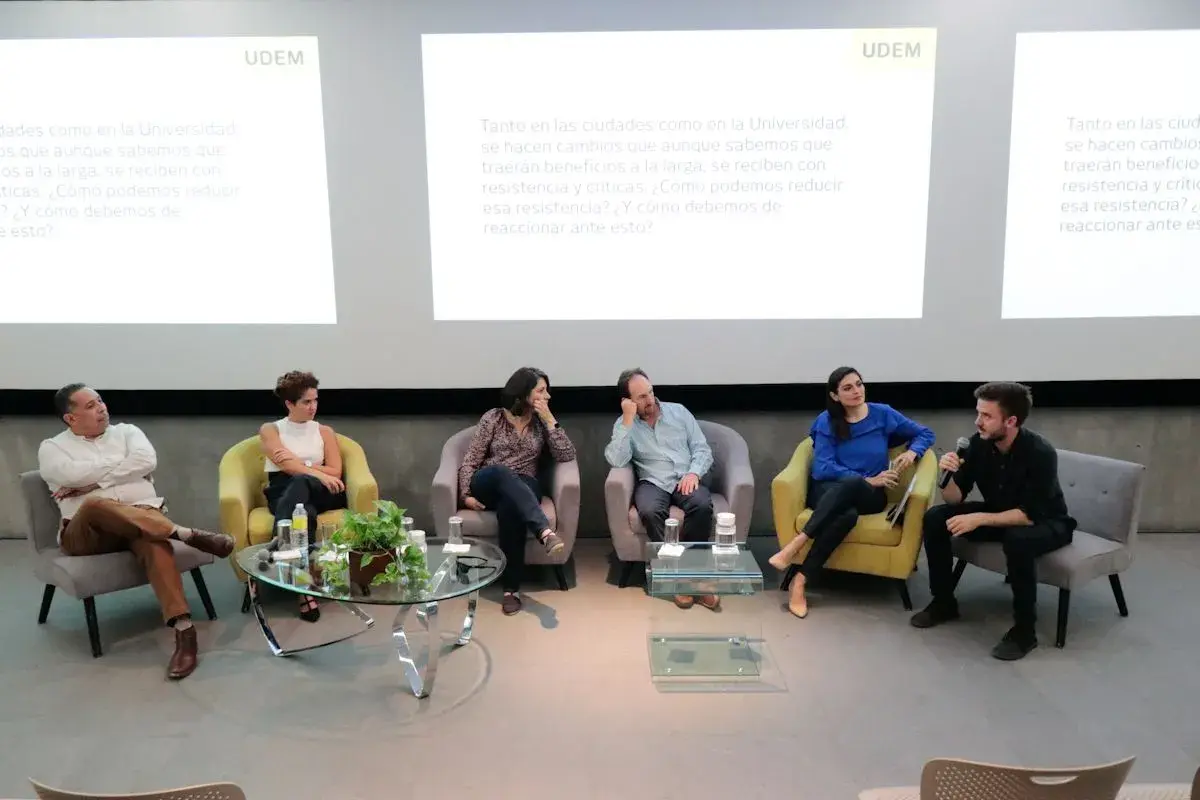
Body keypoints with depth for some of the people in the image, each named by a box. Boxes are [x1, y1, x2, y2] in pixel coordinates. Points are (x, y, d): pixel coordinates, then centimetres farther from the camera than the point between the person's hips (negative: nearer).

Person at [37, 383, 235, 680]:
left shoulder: (126, 431, 19)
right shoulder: (52, 447, 14)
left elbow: (147, 461, -3)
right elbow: (71, 475, -9)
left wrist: (94, 480, -5)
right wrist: (120, 462, 1)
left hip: (143, 515, 1)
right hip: (86, 531, -1)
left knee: (155, 543, -36)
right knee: (94, 505, -38)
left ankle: (183, 628, -47)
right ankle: (186, 534, -36)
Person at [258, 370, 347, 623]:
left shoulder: (324, 431, 23)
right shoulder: (270, 430, 15)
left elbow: (335, 471, 9)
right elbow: (286, 465, -4)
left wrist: (301, 466, -3)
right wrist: (319, 474, -19)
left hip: (320, 493, 1)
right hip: (283, 491, -1)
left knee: (300, 483, -39)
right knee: (303, 513, -41)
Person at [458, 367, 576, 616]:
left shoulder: (541, 423, 11)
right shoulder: (493, 418, 5)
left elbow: (567, 455, -2)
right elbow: (470, 460, 3)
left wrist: (550, 420, -7)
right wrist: (466, 494, -11)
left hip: (524, 488, 1)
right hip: (489, 485, -1)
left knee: (509, 507, -38)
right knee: (501, 472, -39)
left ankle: (512, 588, -34)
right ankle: (545, 531, -57)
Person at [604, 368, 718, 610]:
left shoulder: (678, 411, 10)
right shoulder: (624, 425, 5)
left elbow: (703, 449, 8)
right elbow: (616, 461, -13)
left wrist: (693, 473, -13)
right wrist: (628, 419, -14)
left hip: (687, 480, 1)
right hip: (653, 483, -1)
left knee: (702, 506, -33)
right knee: (650, 511, -35)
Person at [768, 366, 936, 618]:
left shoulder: (883, 414, 5)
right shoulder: (826, 422, 2)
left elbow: (925, 433, 16)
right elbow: (823, 469, -8)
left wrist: (911, 452, -6)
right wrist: (867, 479, -17)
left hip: (869, 495, 1)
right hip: (829, 491, 0)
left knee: (851, 485, -40)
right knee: (847, 515, -40)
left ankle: (794, 546, -41)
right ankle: (799, 582, -39)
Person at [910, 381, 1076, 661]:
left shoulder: (1040, 453, -29)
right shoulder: (979, 443, -14)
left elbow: (1031, 515, -32)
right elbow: (955, 499, -10)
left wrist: (979, 519, -37)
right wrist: (948, 475, -30)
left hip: (1046, 523, -6)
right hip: (998, 515, 6)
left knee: (1017, 539, -39)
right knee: (935, 518, -12)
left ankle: (1024, 630, -20)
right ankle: (944, 603, 3)